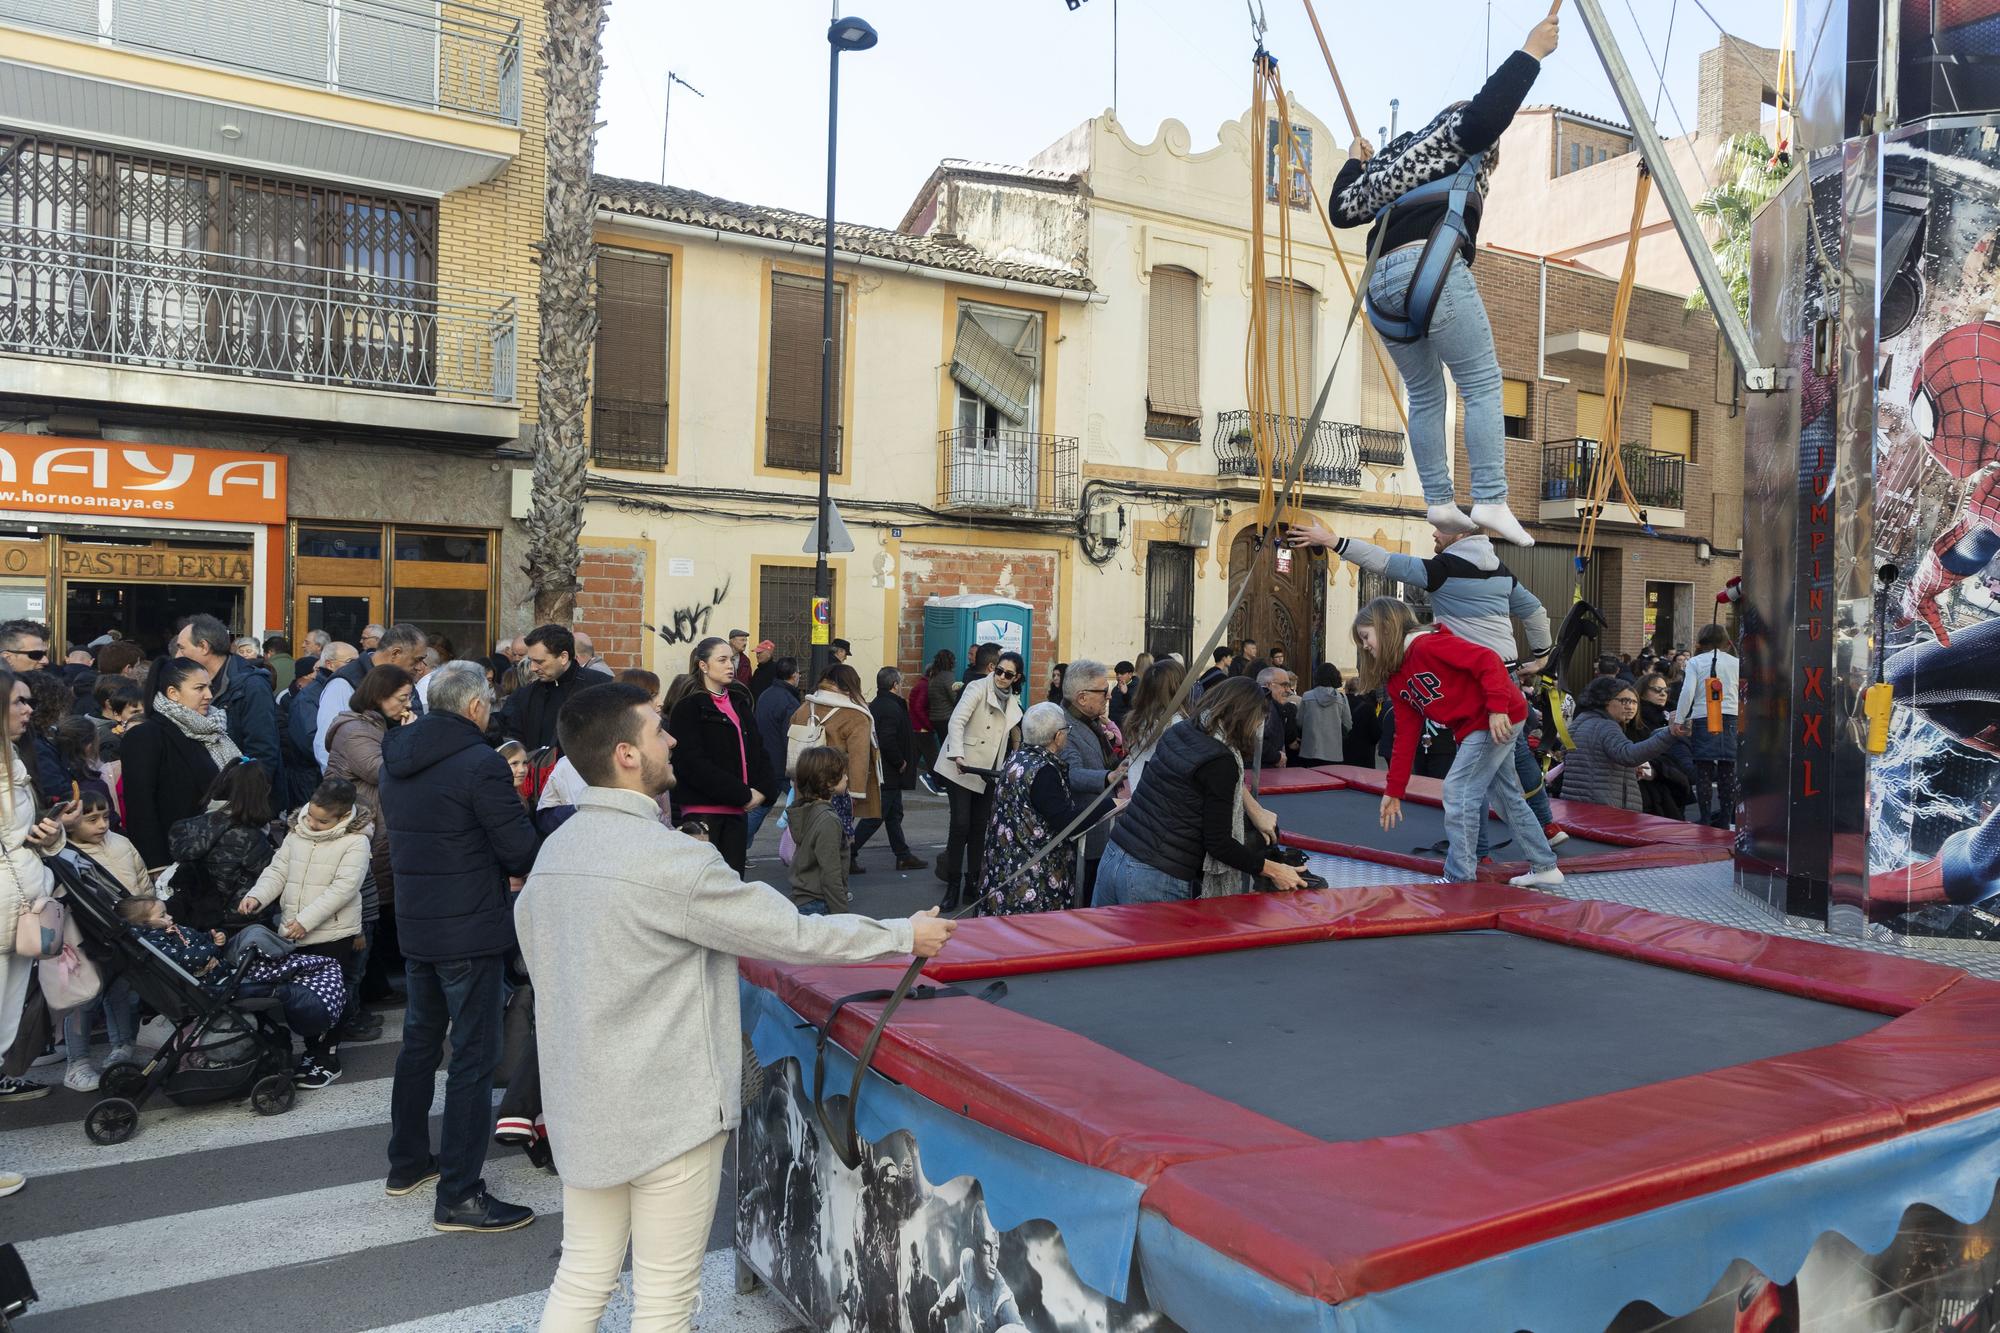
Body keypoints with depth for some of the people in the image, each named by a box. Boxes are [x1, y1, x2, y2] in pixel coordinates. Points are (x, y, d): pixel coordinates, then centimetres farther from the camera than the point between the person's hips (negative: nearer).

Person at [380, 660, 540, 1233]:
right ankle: (458, 1196, 3)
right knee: (473, 1059, -1)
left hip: (414, 922, 8)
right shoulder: (479, 763, -20)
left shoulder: (397, 760, 6)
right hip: (471, 929, -8)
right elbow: (522, 850, -19)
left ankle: (407, 1163, 34)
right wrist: (511, 867, 5)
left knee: (419, 1042, 21)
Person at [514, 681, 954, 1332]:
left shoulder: (553, 852, 2)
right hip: (668, 1109, -7)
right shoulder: (672, 859, -22)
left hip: (581, 1102, 7)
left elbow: (538, 953, 13)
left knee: (581, 1278, 18)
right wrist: (905, 935, -5)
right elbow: (791, 934, -17)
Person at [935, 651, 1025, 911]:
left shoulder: (1013, 702, 12)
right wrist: (958, 755, -35)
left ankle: (972, 882, 18)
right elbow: (956, 721, -21)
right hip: (962, 768, -6)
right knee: (961, 825, -10)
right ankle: (953, 885, -1)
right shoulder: (978, 688, -9)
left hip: (987, 772, 6)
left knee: (979, 828, 8)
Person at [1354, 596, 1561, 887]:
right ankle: (1544, 868, 29)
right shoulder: (1396, 682, 9)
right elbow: (1405, 736, 10)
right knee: (1506, 796, 16)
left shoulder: (1428, 644, -19)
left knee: (1458, 792, -10)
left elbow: (1487, 659, -24)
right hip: (1470, 729, 10)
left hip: (1498, 719, -10)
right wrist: (1394, 792, 9)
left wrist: (1497, 708, -29)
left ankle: (1460, 879, -2)